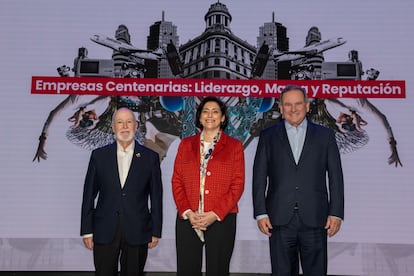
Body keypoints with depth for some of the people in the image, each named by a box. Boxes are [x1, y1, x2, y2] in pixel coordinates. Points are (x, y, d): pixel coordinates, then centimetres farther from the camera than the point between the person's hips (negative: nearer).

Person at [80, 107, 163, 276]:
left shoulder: (150, 157, 3)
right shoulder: (99, 155, 5)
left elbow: (156, 197, 3)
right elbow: (89, 194, 5)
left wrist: (155, 232, 1)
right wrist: (87, 230, 2)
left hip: (137, 233, 0)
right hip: (104, 232, 1)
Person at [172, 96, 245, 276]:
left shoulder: (234, 146, 6)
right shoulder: (186, 144, 12)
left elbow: (237, 185, -1)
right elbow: (177, 181, 7)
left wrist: (216, 214, -11)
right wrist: (187, 212, -7)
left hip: (221, 219, -1)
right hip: (187, 220, 2)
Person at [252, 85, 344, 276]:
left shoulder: (325, 135, 8)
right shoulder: (268, 136, 8)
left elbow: (335, 176, 5)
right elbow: (259, 178, 5)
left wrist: (336, 213, -2)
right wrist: (260, 213, -3)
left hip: (315, 219, 0)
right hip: (280, 219, 0)